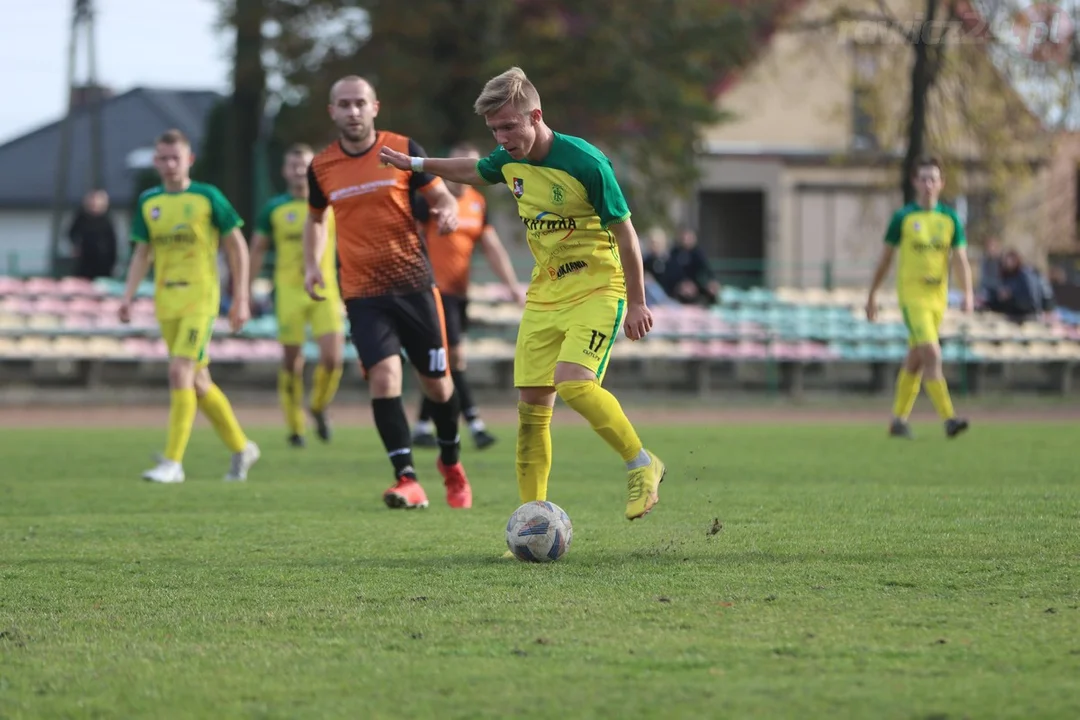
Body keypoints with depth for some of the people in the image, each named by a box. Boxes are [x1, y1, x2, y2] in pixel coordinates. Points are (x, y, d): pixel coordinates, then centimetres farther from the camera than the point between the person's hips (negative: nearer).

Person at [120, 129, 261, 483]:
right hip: (166, 304, 6)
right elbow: (142, 253, 16)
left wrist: (241, 299, -3)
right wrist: (129, 295, 3)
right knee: (198, 381, 11)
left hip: (200, 299, -6)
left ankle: (173, 461, -17)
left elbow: (237, 247, 0)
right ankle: (241, 447, 27)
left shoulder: (208, 197, -5)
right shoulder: (148, 202, 8)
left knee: (180, 371, -18)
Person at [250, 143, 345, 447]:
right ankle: (295, 426, 13)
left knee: (333, 357, -12)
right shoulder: (274, 209, 4)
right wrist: (246, 289, 6)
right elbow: (257, 250, 10)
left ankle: (319, 406, 16)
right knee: (292, 360, 0)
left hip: (325, 288, 0)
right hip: (289, 290, 0)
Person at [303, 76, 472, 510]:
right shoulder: (322, 168, 4)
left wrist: (447, 211, -19)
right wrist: (312, 264, 6)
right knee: (383, 375, -19)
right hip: (362, 292, 0)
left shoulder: (403, 150, -2)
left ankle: (451, 462, 34)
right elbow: (316, 218, 20)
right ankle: (407, 479, -19)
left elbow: (441, 195, 4)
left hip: (414, 283, 0)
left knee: (435, 382, 7)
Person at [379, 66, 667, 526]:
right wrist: (417, 164, 31)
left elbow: (624, 232, -13)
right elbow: (476, 171, 27)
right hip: (545, 294, 7)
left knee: (573, 383, -27)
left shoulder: (585, 163, -20)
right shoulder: (509, 160, 1)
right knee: (532, 402, 0)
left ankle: (642, 464, -7)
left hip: (597, 288, -7)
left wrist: (636, 302, -9)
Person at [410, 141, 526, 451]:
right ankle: (475, 425, -13)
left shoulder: (478, 203, 10)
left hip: (459, 291, 7)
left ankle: (422, 427, 15)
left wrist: (512, 285, 3)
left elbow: (492, 248, 11)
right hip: (435, 289, -7)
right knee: (455, 355, -13)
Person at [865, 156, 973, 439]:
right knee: (932, 355, -17)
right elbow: (885, 258, 4)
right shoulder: (902, 218, -3)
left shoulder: (950, 219, 6)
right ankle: (948, 419, -23)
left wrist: (968, 293, -14)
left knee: (915, 361, 12)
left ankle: (899, 420, 23)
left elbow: (960, 259, 0)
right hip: (912, 295, -4)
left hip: (938, 297, 4)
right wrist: (872, 295, 6)